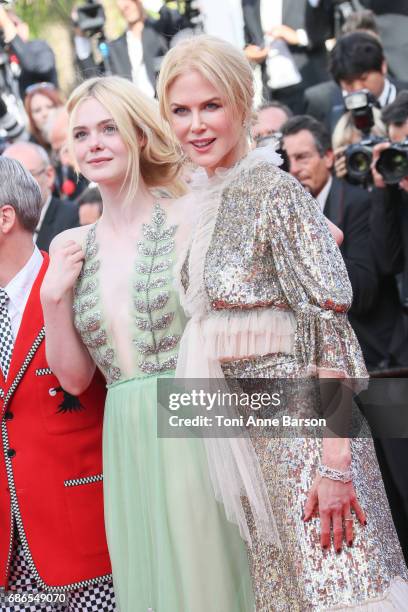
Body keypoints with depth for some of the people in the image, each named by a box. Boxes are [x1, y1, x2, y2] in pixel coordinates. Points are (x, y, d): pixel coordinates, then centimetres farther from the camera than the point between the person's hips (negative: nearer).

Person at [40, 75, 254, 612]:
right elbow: (75, 376, 10)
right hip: (128, 447, 4)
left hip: (196, 432, -4)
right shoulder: (71, 248, 9)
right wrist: (53, 296, -3)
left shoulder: (189, 221, -5)